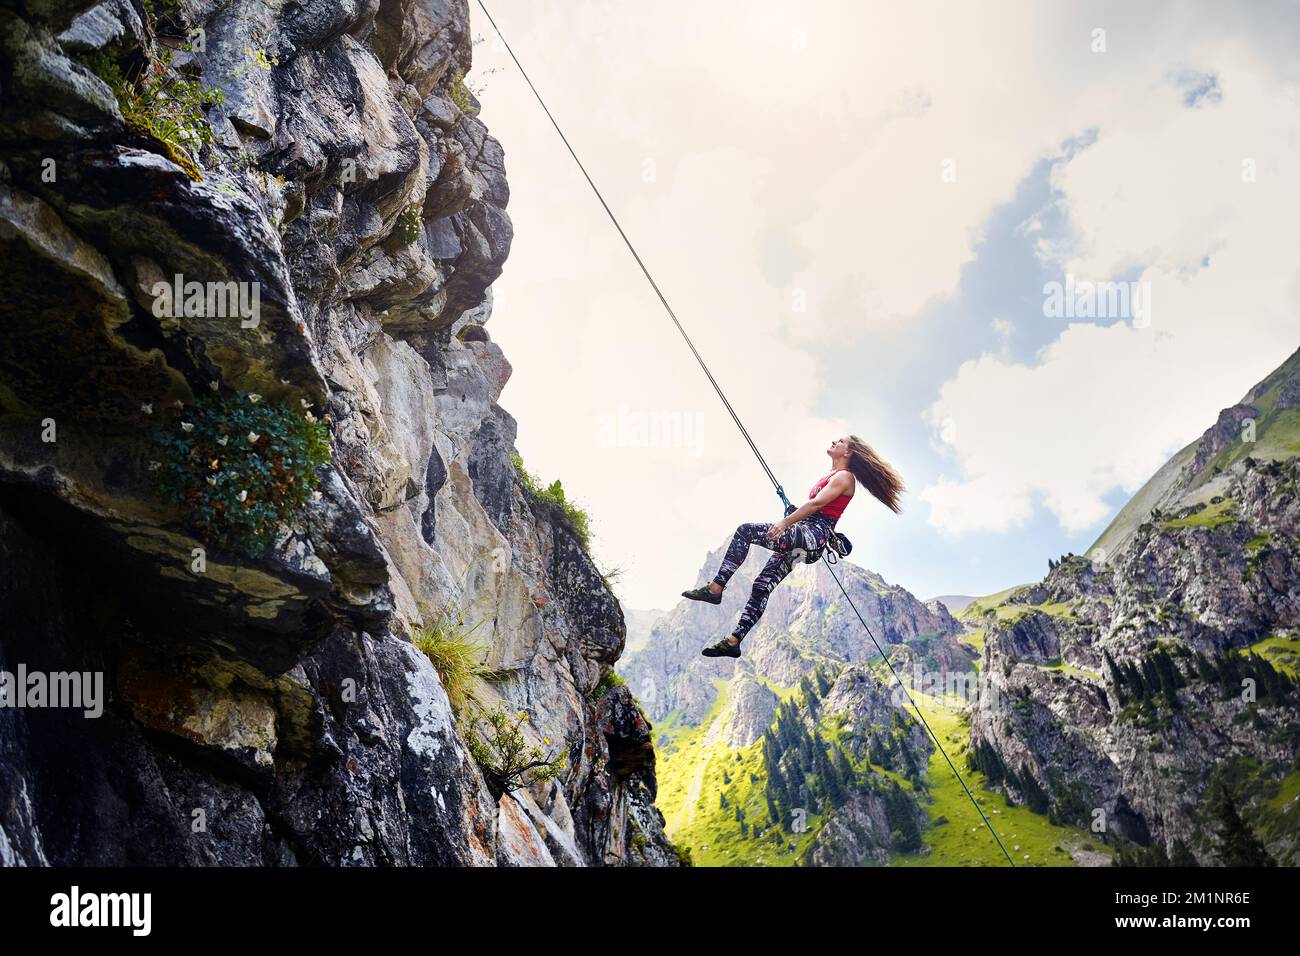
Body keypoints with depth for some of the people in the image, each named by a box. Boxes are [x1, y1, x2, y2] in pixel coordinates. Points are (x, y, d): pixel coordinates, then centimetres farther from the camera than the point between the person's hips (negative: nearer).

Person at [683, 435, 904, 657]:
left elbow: (816, 503, -17)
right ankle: (733, 641, -4)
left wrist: (785, 522, -24)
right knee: (762, 586, 0)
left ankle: (715, 589, -24)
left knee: (745, 531, -22)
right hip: (804, 535, 10)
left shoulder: (844, 476, -4)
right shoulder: (833, 476, 26)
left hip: (813, 534, -10)